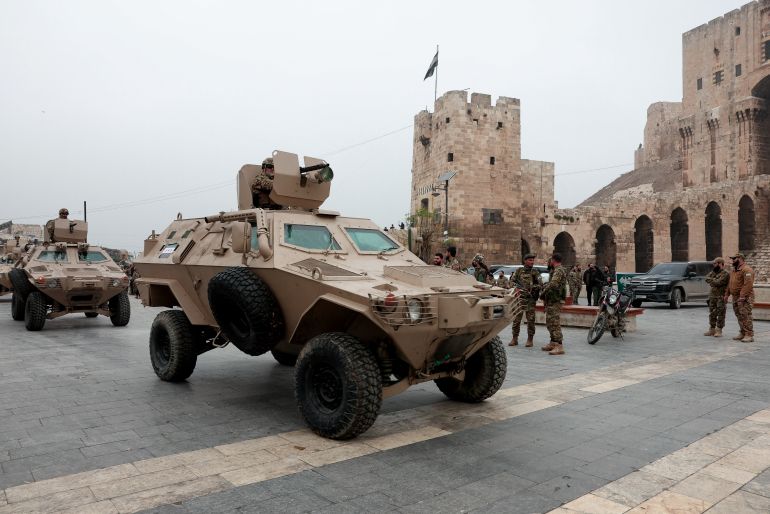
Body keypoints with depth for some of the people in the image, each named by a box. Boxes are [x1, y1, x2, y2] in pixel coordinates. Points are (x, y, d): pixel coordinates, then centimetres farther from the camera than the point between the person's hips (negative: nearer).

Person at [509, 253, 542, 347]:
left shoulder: (535, 272, 5)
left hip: (530, 299, -1)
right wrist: (517, 286, -10)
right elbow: (512, 281, 9)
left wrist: (532, 287, -18)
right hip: (519, 298, 1)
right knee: (516, 319, 3)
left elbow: (540, 285, -3)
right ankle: (514, 339, 12)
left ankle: (530, 340, 10)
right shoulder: (519, 271, 8)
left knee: (530, 320, 0)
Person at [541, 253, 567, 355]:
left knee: (555, 323, -12)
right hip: (552, 300, 11)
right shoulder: (555, 270, 18)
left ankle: (559, 346, -12)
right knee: (550, 322, 17)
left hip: (555, 301, -11)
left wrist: (544, 292, -18)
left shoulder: (559, 270, -15)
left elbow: (553, 284, -28)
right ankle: (553, 343, 26)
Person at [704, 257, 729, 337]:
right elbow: (707, 278, 4)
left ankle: (719, 331, 0)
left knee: (720, 315, -3)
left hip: (720, 297, -7)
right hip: (712, 296, 8)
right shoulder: (713, 272, 15)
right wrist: (714, 281, -10)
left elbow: (718, 282, -20)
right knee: (712, 314, 11)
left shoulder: (725, 274, -10)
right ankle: (712, 330, 17)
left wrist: (711, 280, -6)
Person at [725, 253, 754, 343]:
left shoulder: (746, 270, -13)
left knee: (745, 316, -11)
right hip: (735, 297, 10)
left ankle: (749, 335, -9)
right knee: (739, 316, 12)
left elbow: (748, 284, -22)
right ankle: (743, 333, 19)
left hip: (744, 298, -10)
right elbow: (730, 283, 24)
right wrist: (727, 294, 17)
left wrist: (742, 297, -25)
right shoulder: (734, 270, 19)